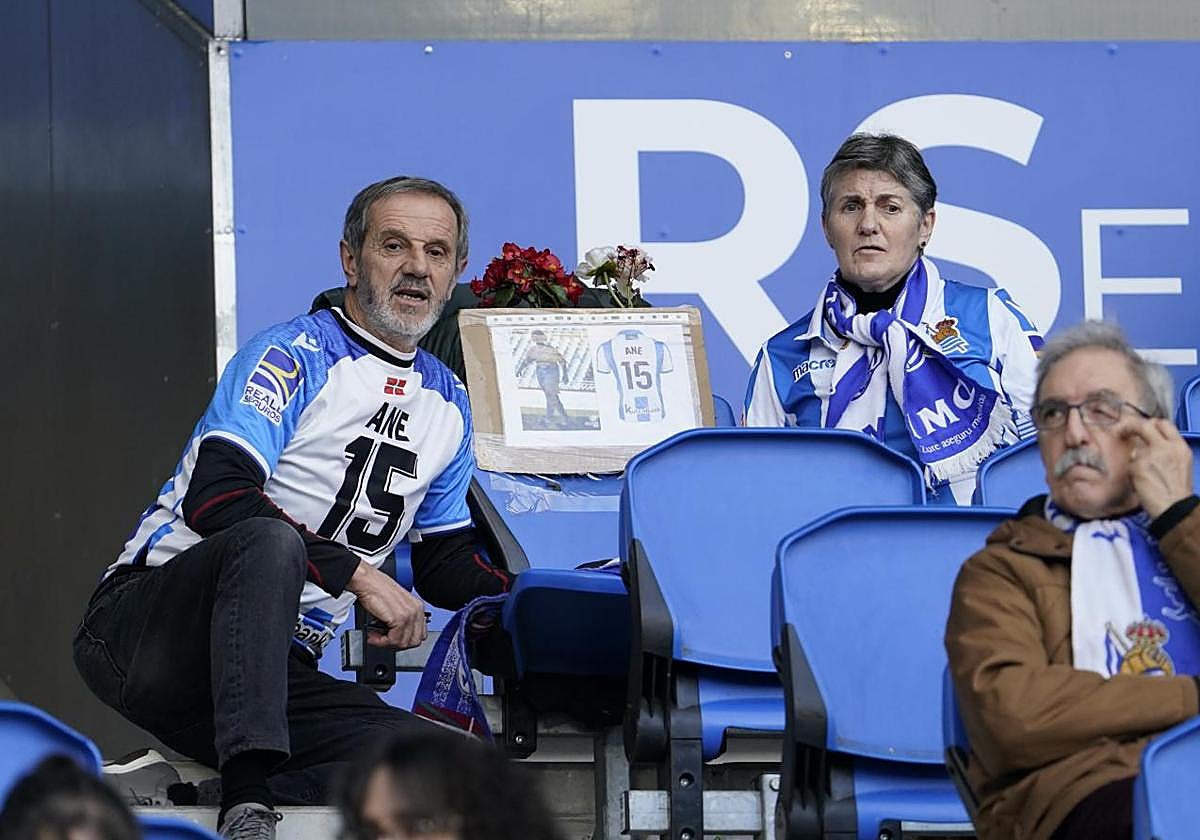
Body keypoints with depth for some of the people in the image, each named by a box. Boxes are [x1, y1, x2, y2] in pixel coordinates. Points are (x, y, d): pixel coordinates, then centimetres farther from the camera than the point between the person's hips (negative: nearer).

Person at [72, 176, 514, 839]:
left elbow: (444, 560, 24)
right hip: (142, 628, -6)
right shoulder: (295, 355, -7)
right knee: (268, 540, -40)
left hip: (278, 672, 6)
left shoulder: (447, 404, 17)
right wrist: (358, 573, -24)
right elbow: (215, 497, -20)